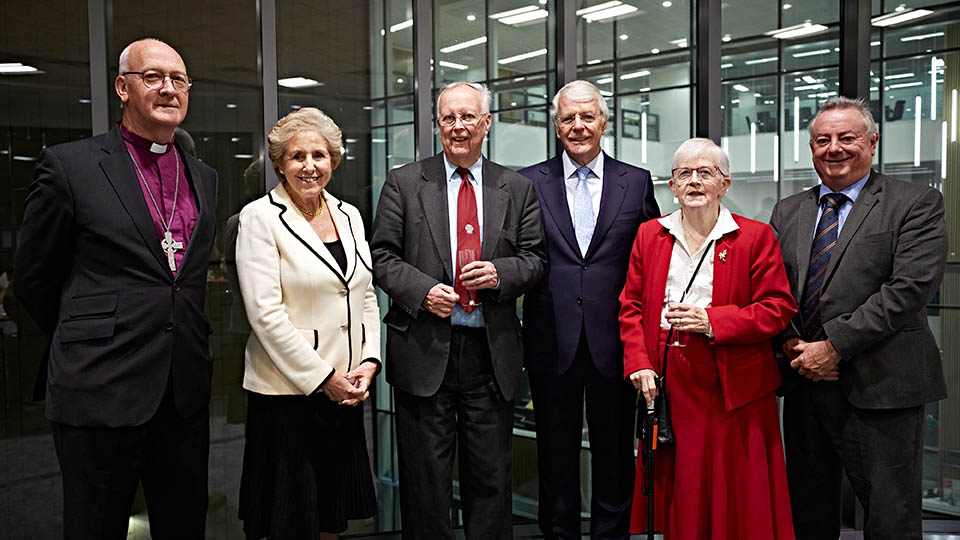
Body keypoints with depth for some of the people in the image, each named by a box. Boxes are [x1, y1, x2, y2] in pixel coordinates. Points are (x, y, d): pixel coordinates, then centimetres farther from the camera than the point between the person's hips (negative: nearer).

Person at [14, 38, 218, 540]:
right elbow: (33, 280, 3)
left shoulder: (204, 177, 12)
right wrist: (88, 345, 11)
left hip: (186, 390, 5)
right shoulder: (68, 164, -4)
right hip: (100, 390, -4)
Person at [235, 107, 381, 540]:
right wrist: (323, 377, -14)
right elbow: (265, 313, -15)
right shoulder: (260, 217, -8)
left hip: (346, 391, 6)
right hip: (287, 393, -5)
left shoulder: (349, 216, 10)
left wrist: (368, 362, -1)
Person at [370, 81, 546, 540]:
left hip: (492, 350, 2)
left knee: (491, 475, 11)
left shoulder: (517, 188, 9)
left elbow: (534, 258, 8)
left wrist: (500, 273, -12)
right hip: (425, 348, -1)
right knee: (425, 477, 8)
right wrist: (421, 289, -14)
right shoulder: (404, 183, 5)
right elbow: (382, 256, 2)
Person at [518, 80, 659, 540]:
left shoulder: (637, 182, 6)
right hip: (553, 342, 0)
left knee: (615, 458, 11)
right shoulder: (529, 183, 4)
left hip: (613, 342, 1)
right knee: (556, 459, 12)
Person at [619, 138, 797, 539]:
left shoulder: (755, 237, 1)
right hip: (666, 387, 3)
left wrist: (712, 321, -16)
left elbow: (779, 309, -4)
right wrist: (638, 364, -3)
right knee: (678, 494, 10)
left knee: (737, 498, 4)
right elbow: (631, 306, 10)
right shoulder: (649, 235, 11)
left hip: (733, 387, -2)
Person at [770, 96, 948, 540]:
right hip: (803, 383, 5)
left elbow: (909, 288, -14)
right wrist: (793, 345, -9)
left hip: (879, 387, -4)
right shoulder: (788, 212, 13)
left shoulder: (917, 204, -2)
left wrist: (834, 347, -17)